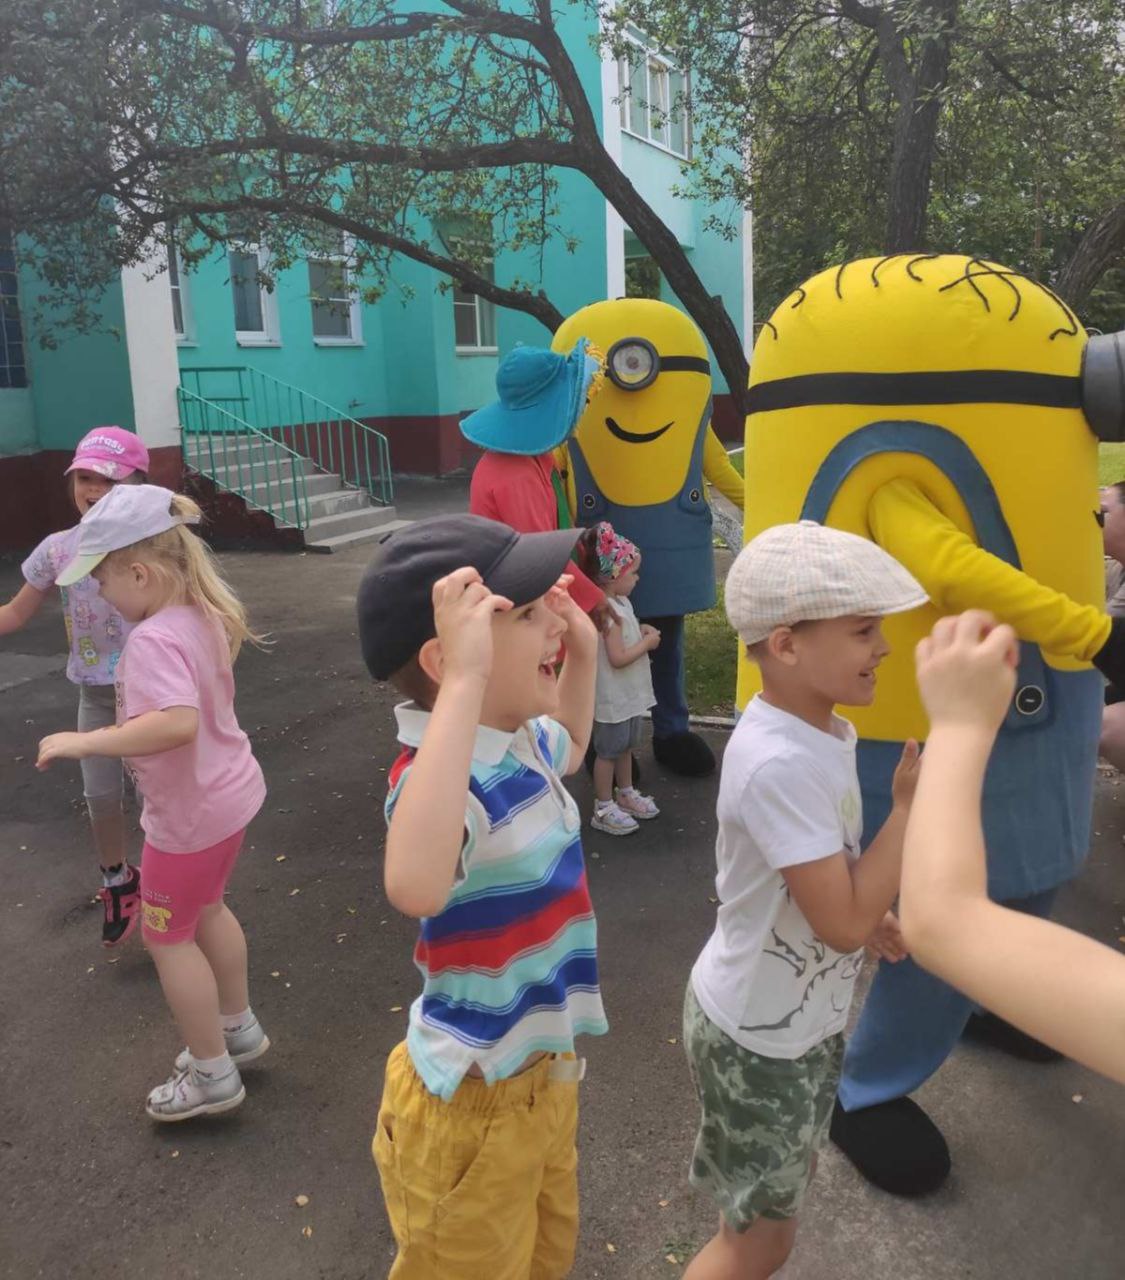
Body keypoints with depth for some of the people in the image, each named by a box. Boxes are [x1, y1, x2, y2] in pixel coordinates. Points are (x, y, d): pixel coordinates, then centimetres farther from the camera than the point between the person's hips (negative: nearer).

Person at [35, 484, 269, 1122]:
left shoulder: (153, 640, -30)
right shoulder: (201, 615, -2)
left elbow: (177, 723, -45)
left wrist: (82, 742, -37)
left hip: (190, 814, -9)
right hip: (231, 791, 9)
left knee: (168, 936, 13)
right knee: (205, 909, 28)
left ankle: (213, 1075, 27)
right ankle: (239, 1027, 45)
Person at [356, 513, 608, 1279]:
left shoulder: (516, 741, -4)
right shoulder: (445, 772, -33)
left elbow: (570, 748, 22)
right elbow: (416, 886, -57)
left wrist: (584, 652, 7)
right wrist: (466, 684, -55)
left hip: (542, 1073, 8)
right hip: (474, 1104, -8)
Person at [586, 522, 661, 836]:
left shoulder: (621, 602, 5)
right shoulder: (609, 611, -25)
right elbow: (618, 658, -26)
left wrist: (641, 631, 2)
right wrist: (648, 643, -16)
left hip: (630, 693, 10)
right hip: (613, 697, -10)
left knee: (626, 746, 22)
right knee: (608, 751, 3)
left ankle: (625, 793, 38)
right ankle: (603, 809, 14)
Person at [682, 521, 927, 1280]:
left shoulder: (822, 731, -5)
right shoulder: (779, 764, -34)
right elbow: (843, 925, -30)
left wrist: (869, 910, 0)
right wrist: (914, 804, -26)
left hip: (799, 1019, 8)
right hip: (759, 1036, -8)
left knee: (785, 1187, 30)